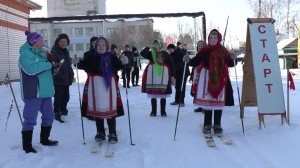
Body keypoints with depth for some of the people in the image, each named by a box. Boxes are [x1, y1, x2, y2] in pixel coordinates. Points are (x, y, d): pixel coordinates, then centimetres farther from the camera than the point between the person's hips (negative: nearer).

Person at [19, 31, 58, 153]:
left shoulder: (40, 53, 16)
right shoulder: (25, 54, -10)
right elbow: (31, 69, -27)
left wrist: (54, 67, 7)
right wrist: (49, 64, -17)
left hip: (45, 91, 9)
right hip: (33, 92, -9)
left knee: (49, 116, 15)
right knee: (30, 119, -3)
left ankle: (44, 139, 32)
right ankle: (27, 145, 9)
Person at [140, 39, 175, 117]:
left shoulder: (165, 54, 3)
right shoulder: (151, 53, 6)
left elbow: (171, 65, 3)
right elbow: (142, 53, -9)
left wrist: (172, 75, -1)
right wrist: (149, 48, -19)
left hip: (163, 77, -1)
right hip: (153, 77, 1)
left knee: (163, 95, 5)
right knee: (153, 95, 5)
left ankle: (163, 111, 16)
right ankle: (153, 111, 16)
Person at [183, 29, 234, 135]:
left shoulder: (223, 51, 5)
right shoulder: (204, 51, 3)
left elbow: (230, 63, 0)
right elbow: (196, 61, -3)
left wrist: (233, 59, -20)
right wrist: (188, 61, -22)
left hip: (219, 80, 1)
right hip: (207, 79, -1)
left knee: (218, 102, 5)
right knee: (207, 102, 2)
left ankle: (217, 125, 16)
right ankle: (207, 125, 12)